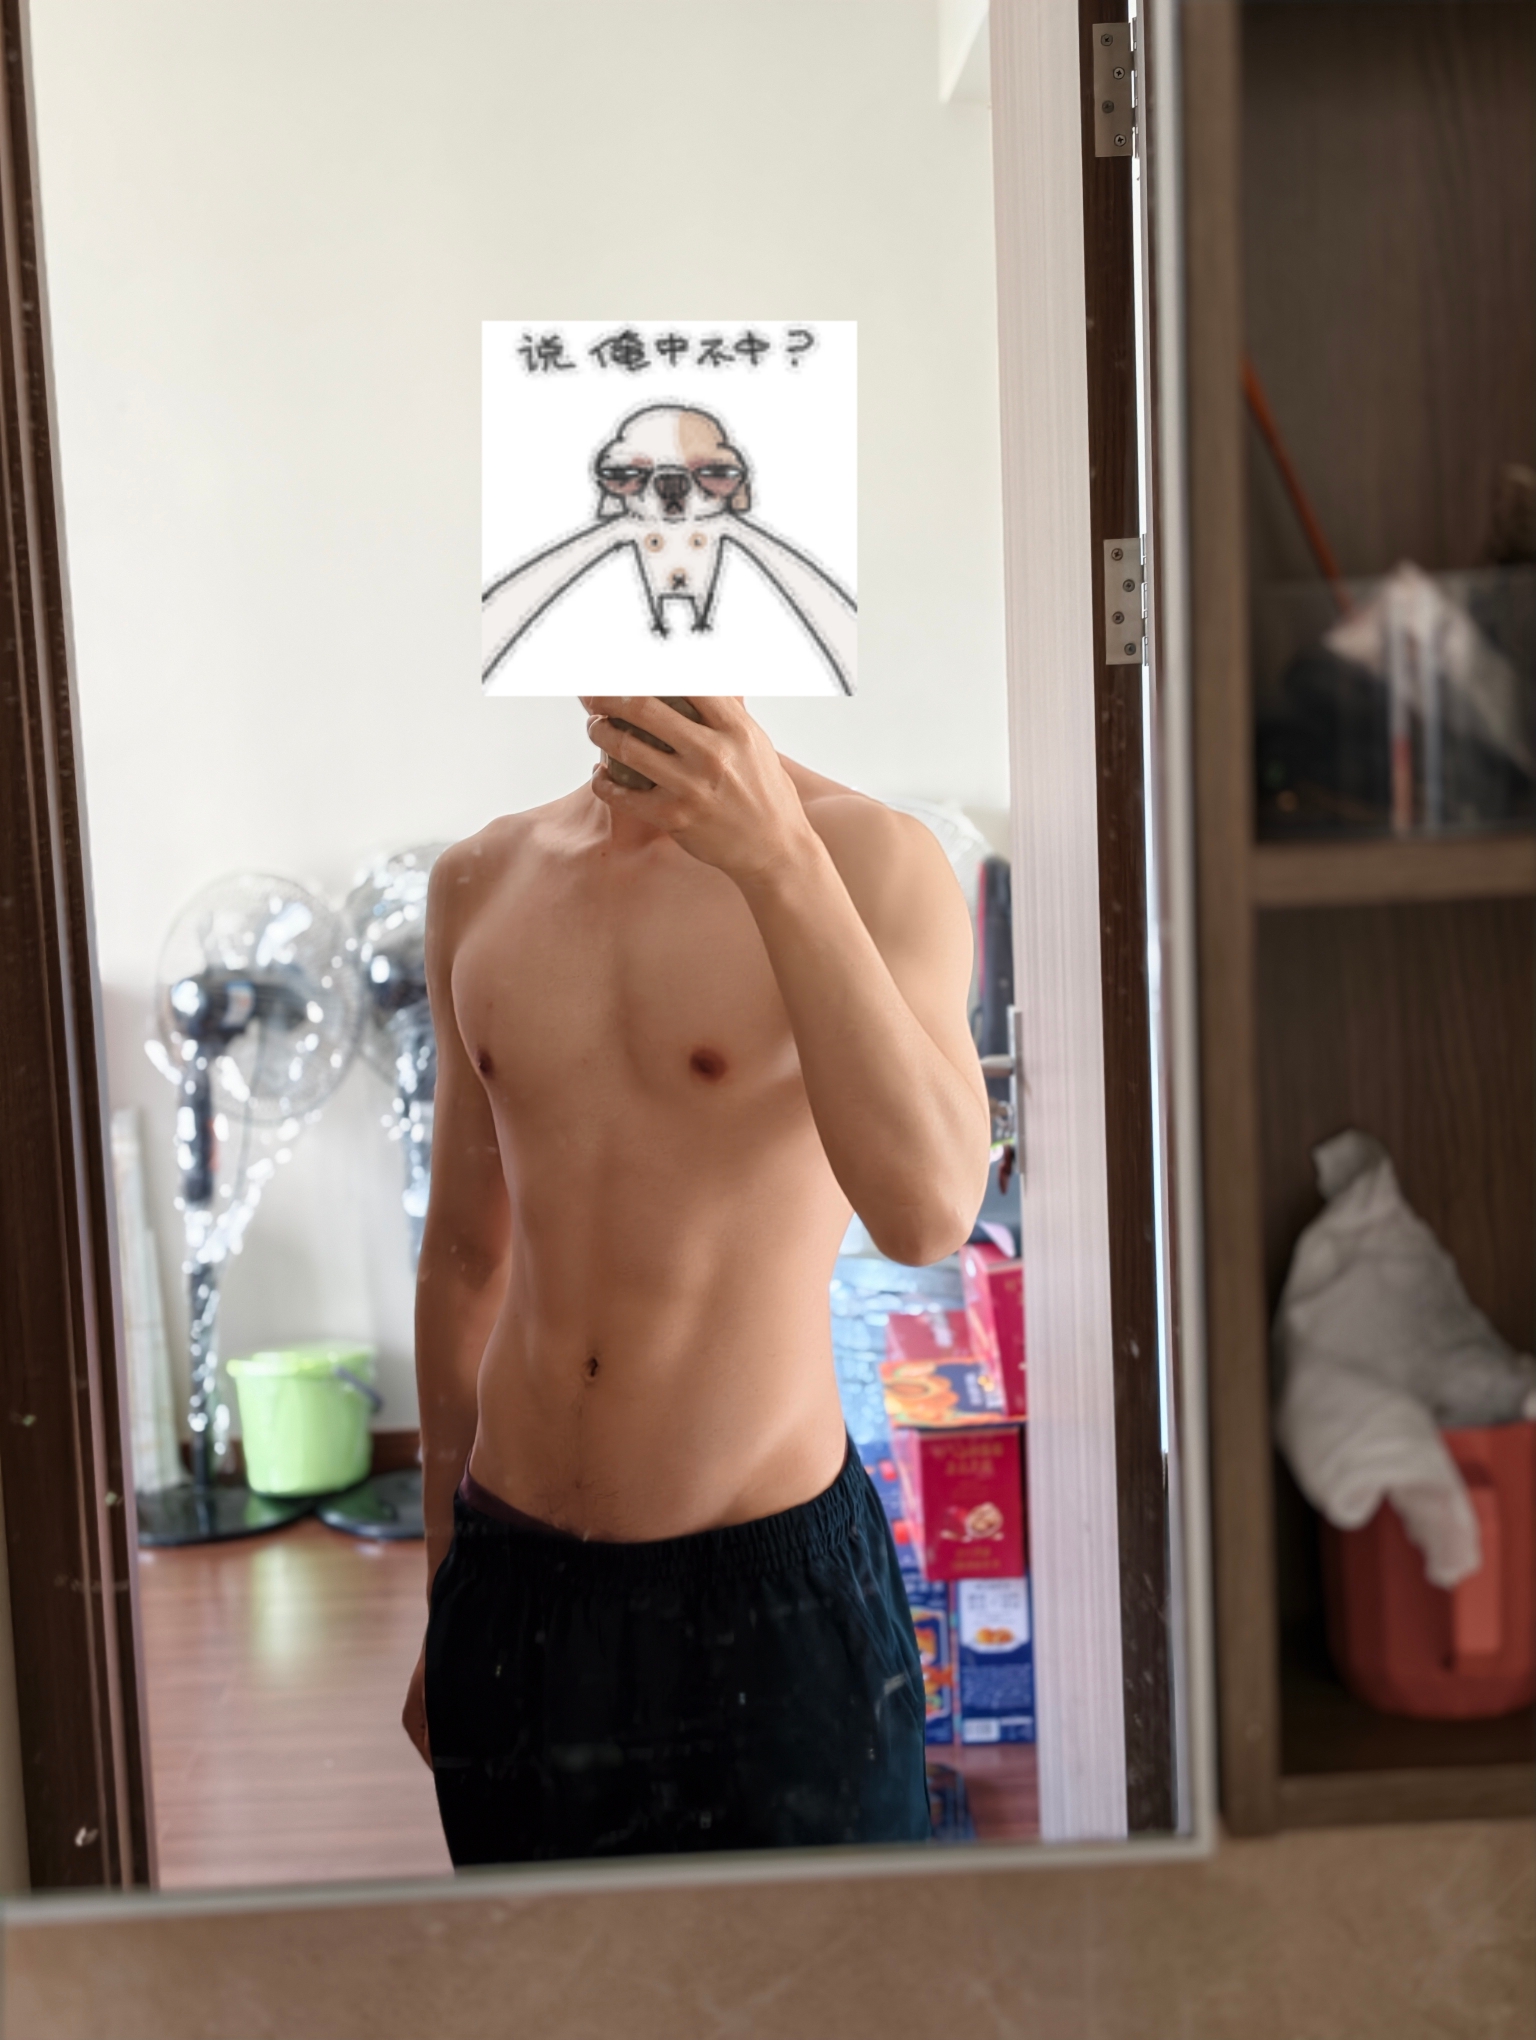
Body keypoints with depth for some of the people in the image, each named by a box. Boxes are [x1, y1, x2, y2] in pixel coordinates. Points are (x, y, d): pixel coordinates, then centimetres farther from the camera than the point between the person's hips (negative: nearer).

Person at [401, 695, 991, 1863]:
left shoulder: (869, 857, -10)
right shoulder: (479, 884, 5)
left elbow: (929, 1216, -24)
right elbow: (464, 1257, 11)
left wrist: (780, 862, -30)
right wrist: (445, 1602, 16)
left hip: (768, 1596, -4)